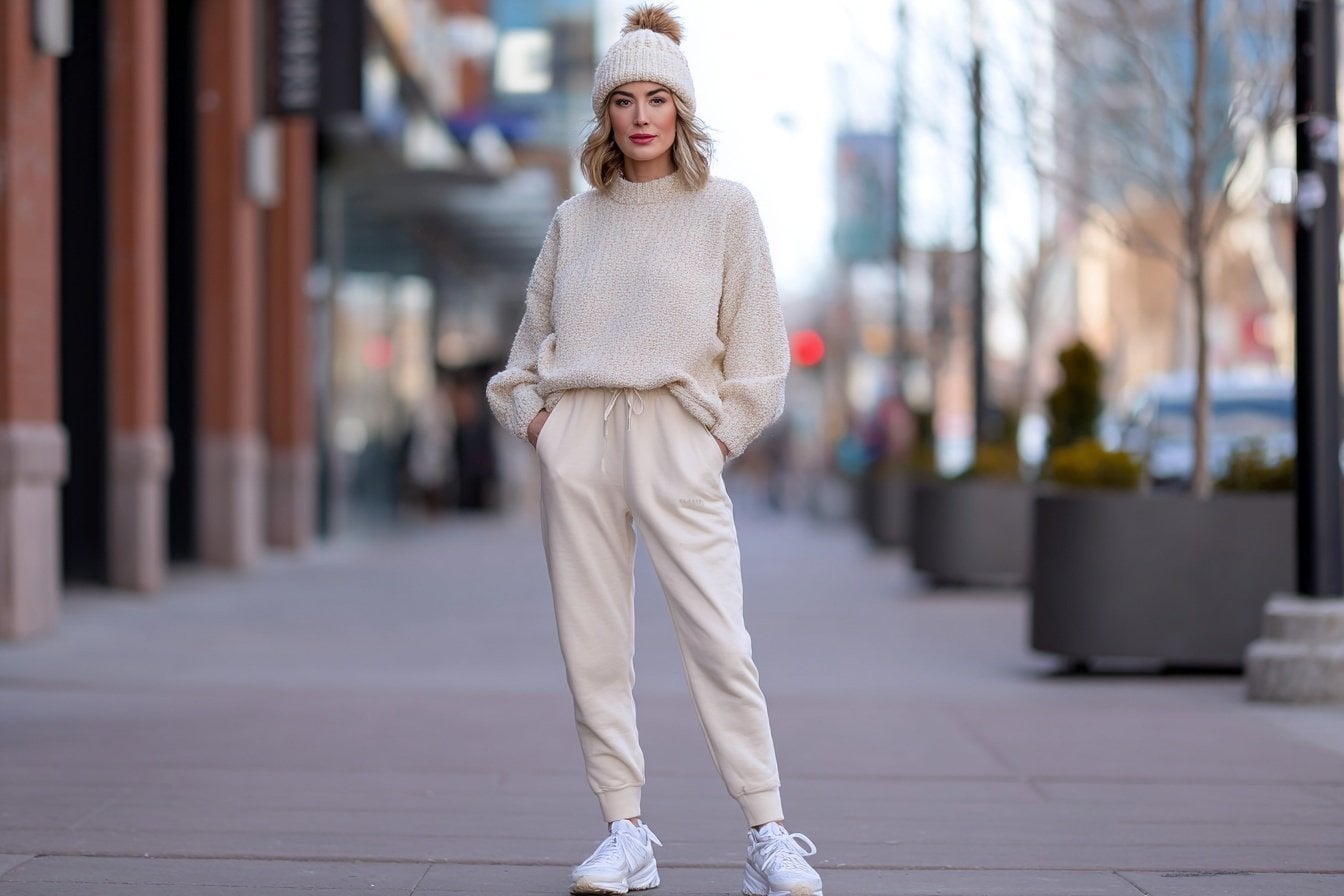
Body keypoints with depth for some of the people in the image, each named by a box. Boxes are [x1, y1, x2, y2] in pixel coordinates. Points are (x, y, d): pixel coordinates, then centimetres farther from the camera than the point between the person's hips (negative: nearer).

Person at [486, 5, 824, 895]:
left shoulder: (726, 208, 6)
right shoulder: (574, 221, 14)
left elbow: (755, 337, 5)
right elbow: (532, 337, 22)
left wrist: (724, 430, -2)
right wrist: (530, 410, 7)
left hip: (677, 437, -3)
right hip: (576, 442, 3)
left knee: (721, 644, -11)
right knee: (593, 646, 0)